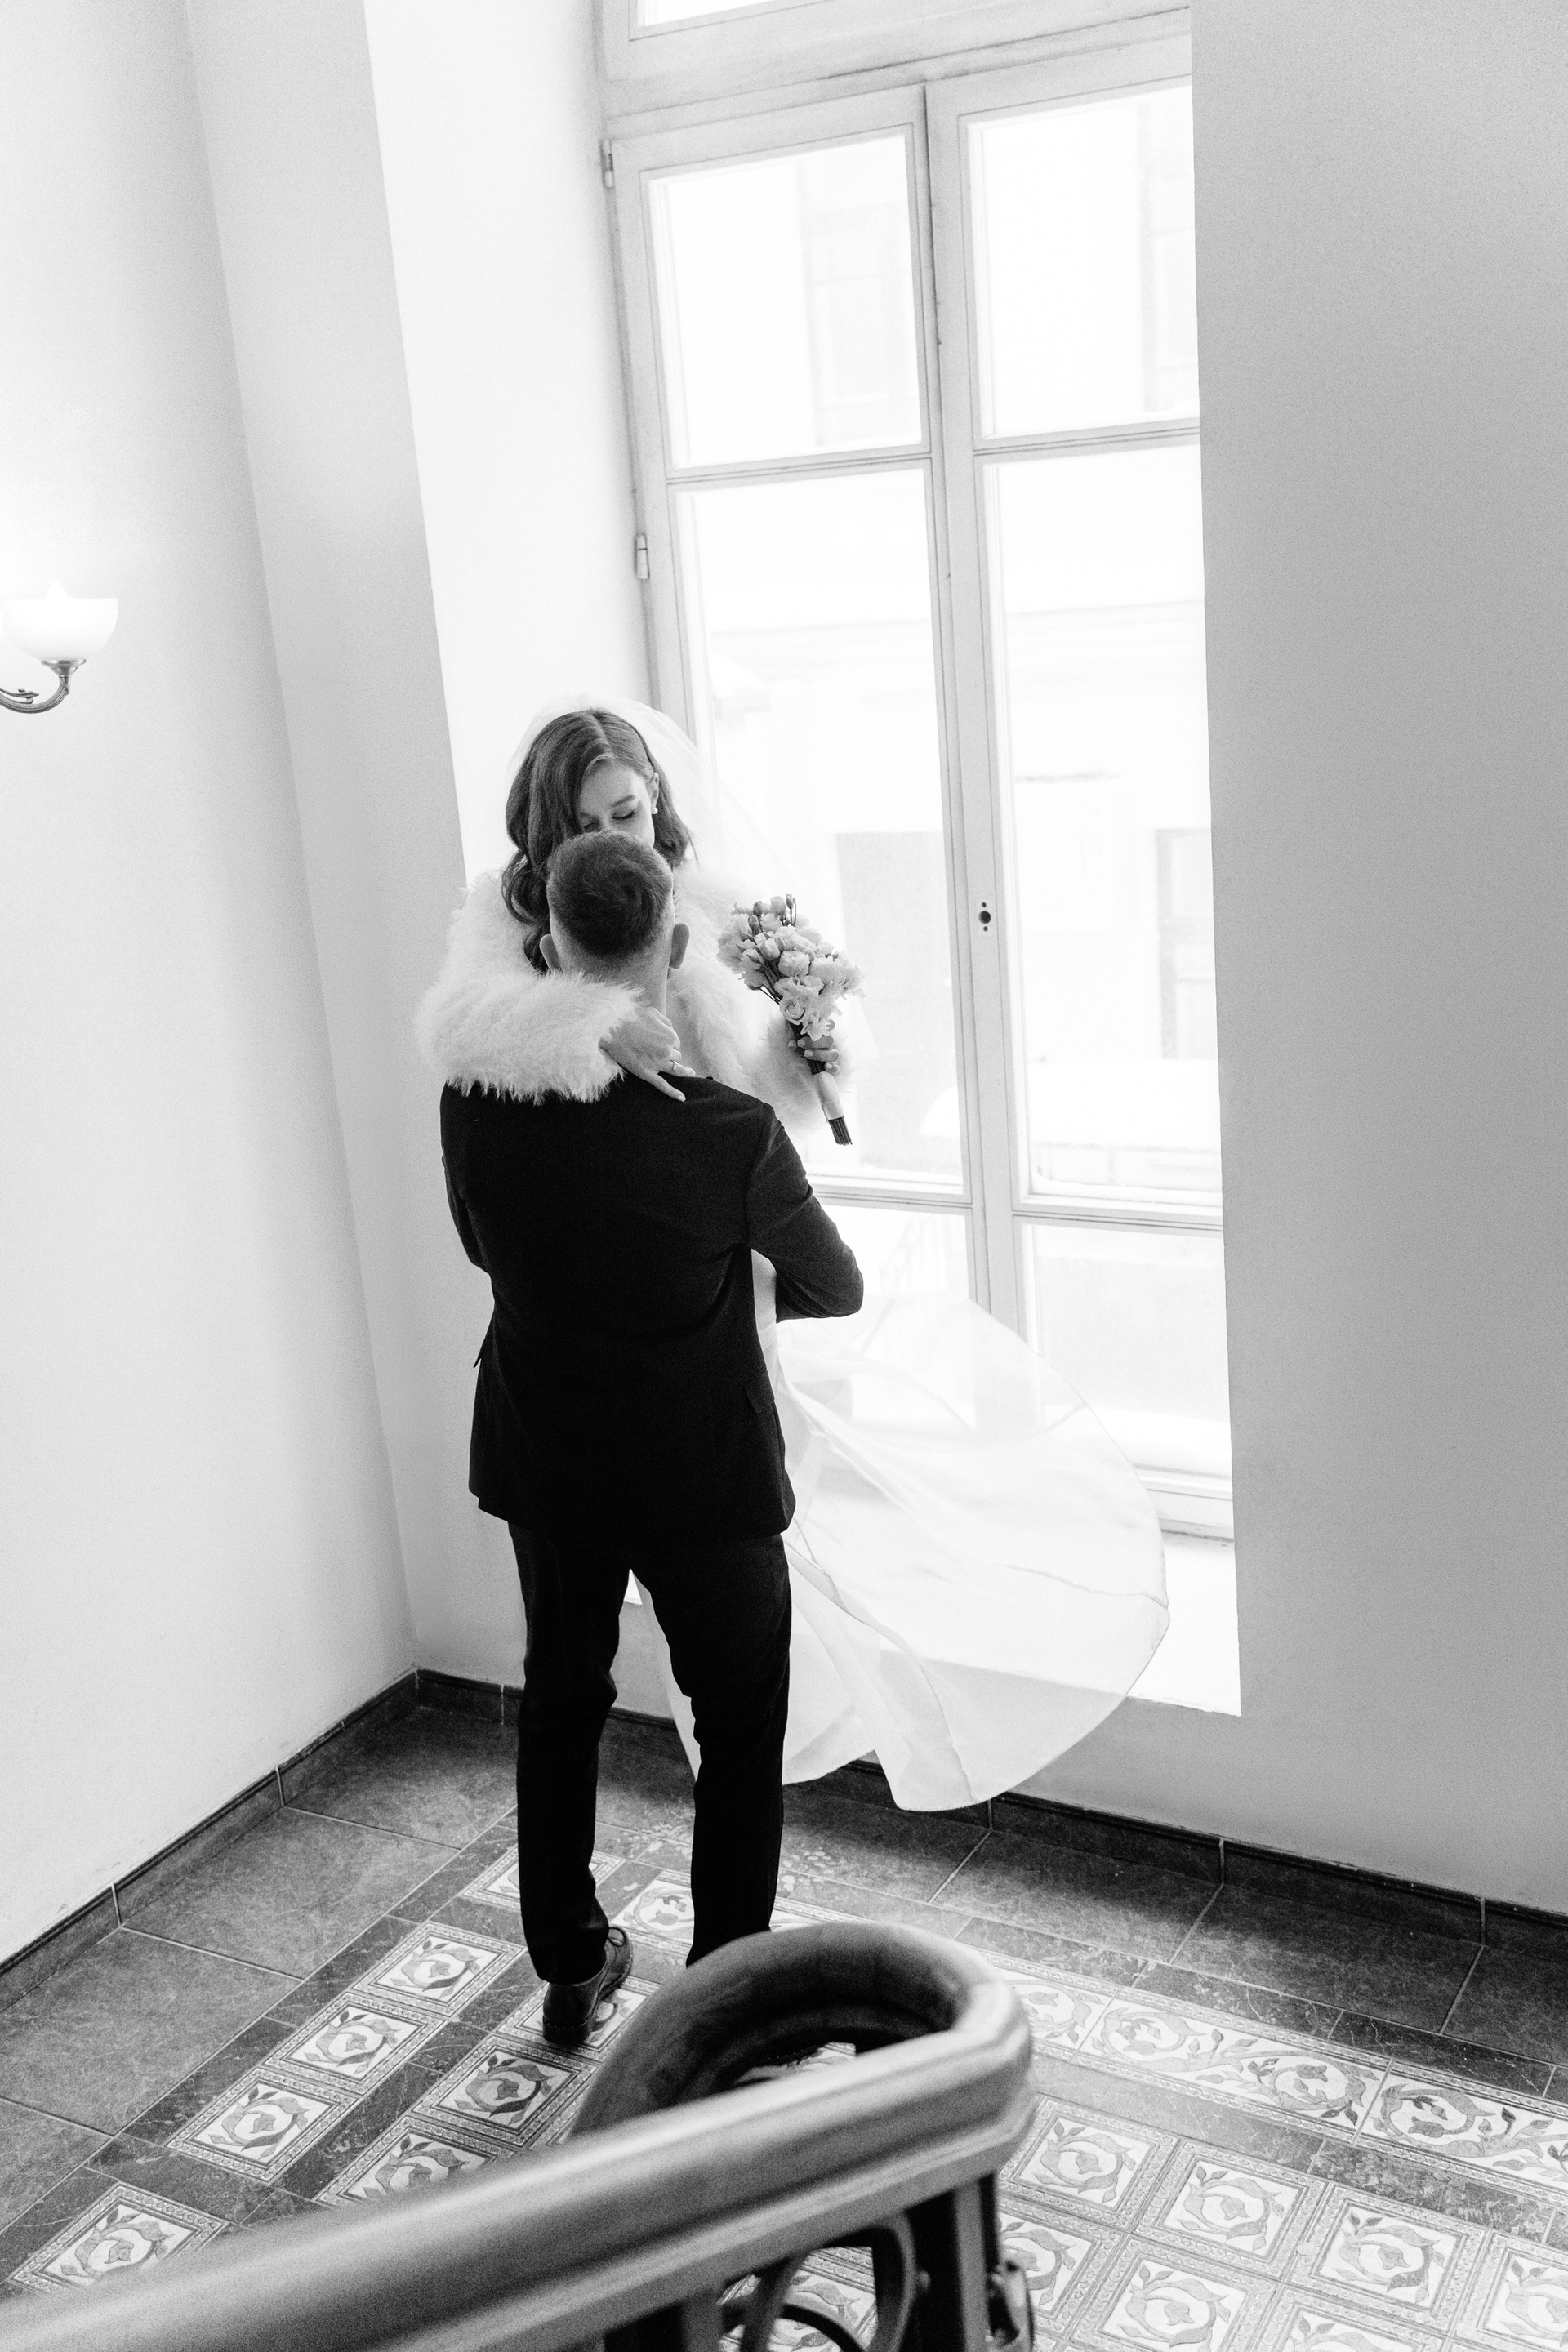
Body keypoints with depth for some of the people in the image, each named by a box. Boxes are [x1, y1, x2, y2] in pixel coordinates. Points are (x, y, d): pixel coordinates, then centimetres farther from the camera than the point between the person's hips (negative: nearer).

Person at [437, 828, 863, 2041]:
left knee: (560, 1703, 24)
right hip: (705, 1476, -4)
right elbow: (838, 1290, -7)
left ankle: (570, 1968, 39)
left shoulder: (476, 1101, -15)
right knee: (742, 1735, 16)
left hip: (543, 1464, 4)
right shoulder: (732, 1133, -25)